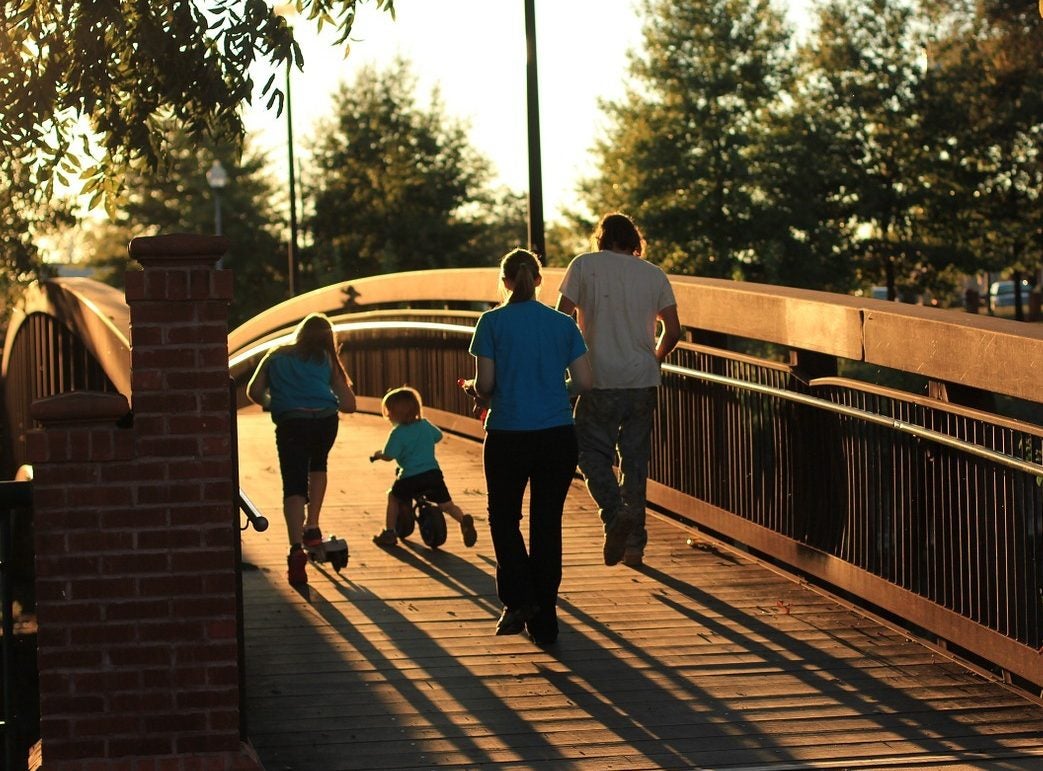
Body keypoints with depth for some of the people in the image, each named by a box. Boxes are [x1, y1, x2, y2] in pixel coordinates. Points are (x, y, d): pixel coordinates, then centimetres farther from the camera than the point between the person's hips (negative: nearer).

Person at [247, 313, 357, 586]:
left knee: (294, 486, -7)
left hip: (291, 422, -1)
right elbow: (348, 405, 17)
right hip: (325, 420, 1)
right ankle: (312, 528, 21)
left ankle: (297, 549, -26)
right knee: (318, 465, 31)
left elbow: (254, 392, 11)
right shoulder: (327, 360, 22)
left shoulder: (276, 356, 22)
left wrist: (273, 404, 31)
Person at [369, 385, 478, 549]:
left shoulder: (398, 433, -8)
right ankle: (464, 520, -19)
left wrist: (378, 454, 11)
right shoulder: (425, 425, 11)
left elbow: (388, 455, -11)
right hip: (433, 473, 4)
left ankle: (389, 532, 18)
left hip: (411, 477, -4)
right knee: (446, 504, 9)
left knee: (393, 497, 20)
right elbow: (438, 436, 28)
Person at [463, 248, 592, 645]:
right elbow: (583, 382, 1)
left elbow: (485, 384, -8)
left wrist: (474, 390, 14)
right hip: (558, 435, 2)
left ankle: (518, 599, -3)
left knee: (504, 518, 15)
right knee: (547, 524, 9)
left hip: (508, 436, -2)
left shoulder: (492, 322, -4)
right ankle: (544, 620, 11)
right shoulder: (563, 324, 4)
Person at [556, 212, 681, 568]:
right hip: (643, 381, 3)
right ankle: (634, 542, 11)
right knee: (635, 459, 11)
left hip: (600, 381, -3)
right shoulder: (654, 274, 7)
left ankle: (616, 513, -20)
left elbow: (562, 320, -3)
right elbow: (673, 331, 7)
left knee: (593, 452, 5)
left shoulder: (585, 265, -1)